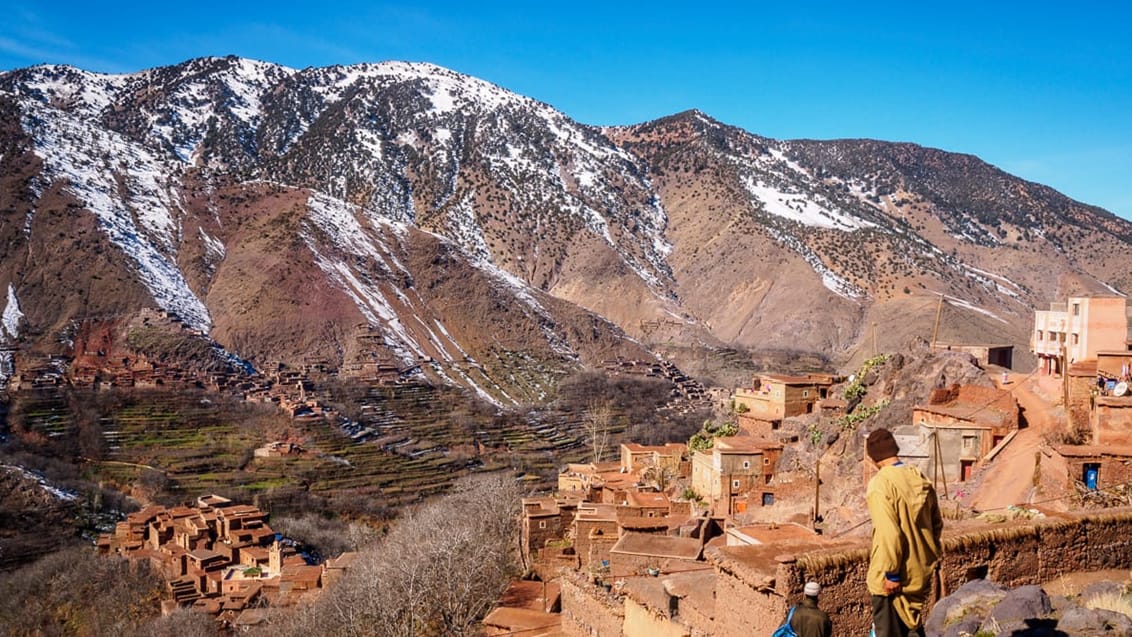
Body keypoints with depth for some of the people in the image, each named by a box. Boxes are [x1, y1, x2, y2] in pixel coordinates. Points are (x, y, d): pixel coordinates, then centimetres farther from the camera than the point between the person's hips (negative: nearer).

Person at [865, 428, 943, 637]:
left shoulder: (881, 484, -20)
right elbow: (936, 524, 11)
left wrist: (890, 574, -17)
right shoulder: (921, 479, 3)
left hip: (891, 578, -7)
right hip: (920, 572, 7)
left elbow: (888, 534, -24)